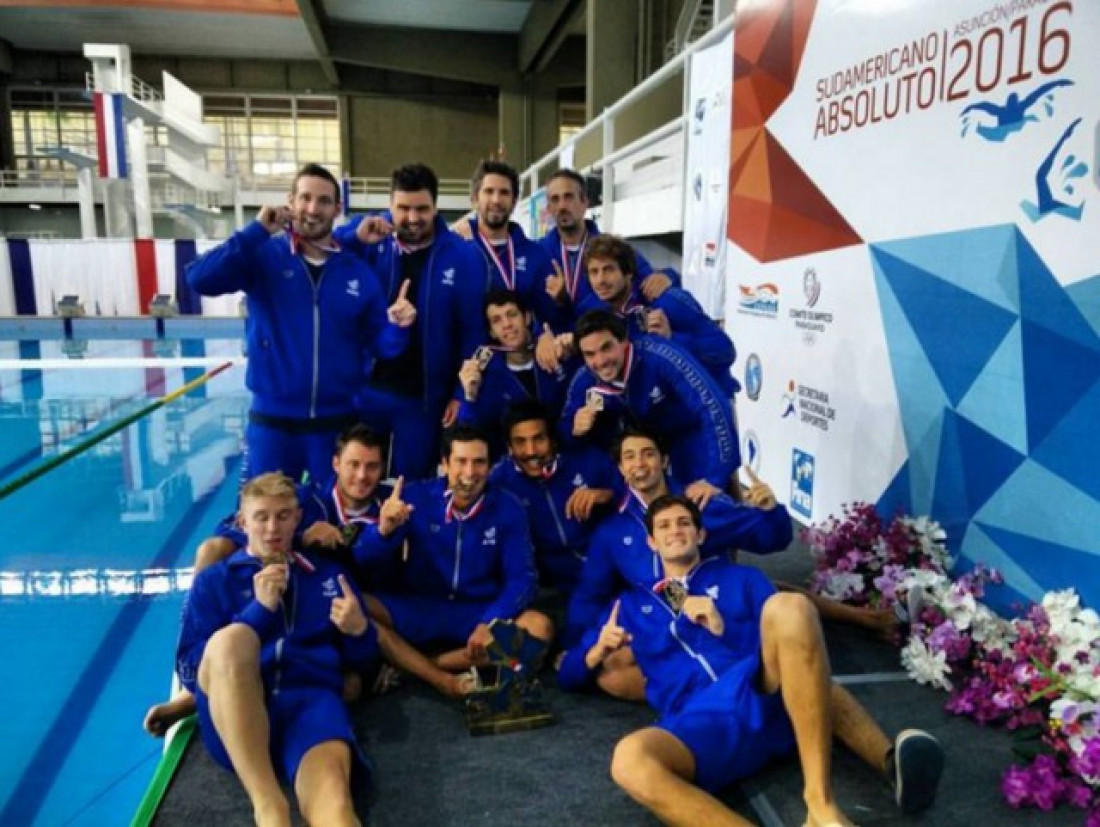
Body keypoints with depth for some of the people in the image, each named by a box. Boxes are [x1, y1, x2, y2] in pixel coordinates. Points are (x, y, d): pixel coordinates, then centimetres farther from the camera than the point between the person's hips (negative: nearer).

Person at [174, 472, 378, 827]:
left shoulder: (328, 575, 21)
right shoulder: (214, 580, 16)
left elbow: (361, 660, 22)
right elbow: (189, 670, 4)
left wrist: (358, 630, -2)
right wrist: (259, 610, -5)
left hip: (310, 699, 1)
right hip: (231, 716, 0)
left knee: (331, 795, -34)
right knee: (231, 637, -35)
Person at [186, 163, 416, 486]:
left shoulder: (358, 272, 2)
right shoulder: (263, 256, -4)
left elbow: (378, 346, 4)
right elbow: (199, 279, -19)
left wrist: (397, 327, -18)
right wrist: (257, 231, -19)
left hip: (337, 422, 2)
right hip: (272, 420, -2)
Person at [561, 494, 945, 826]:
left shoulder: (740, 578, 25)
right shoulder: (631, 605, 26)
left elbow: (792, 642, 14)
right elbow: (570, 671, 26)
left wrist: (723, 629, 1)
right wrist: (601, 647, 4)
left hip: (764, 695, 0)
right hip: (701, 722, 0)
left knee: (789, 607, -31)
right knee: (629, 761, -36)